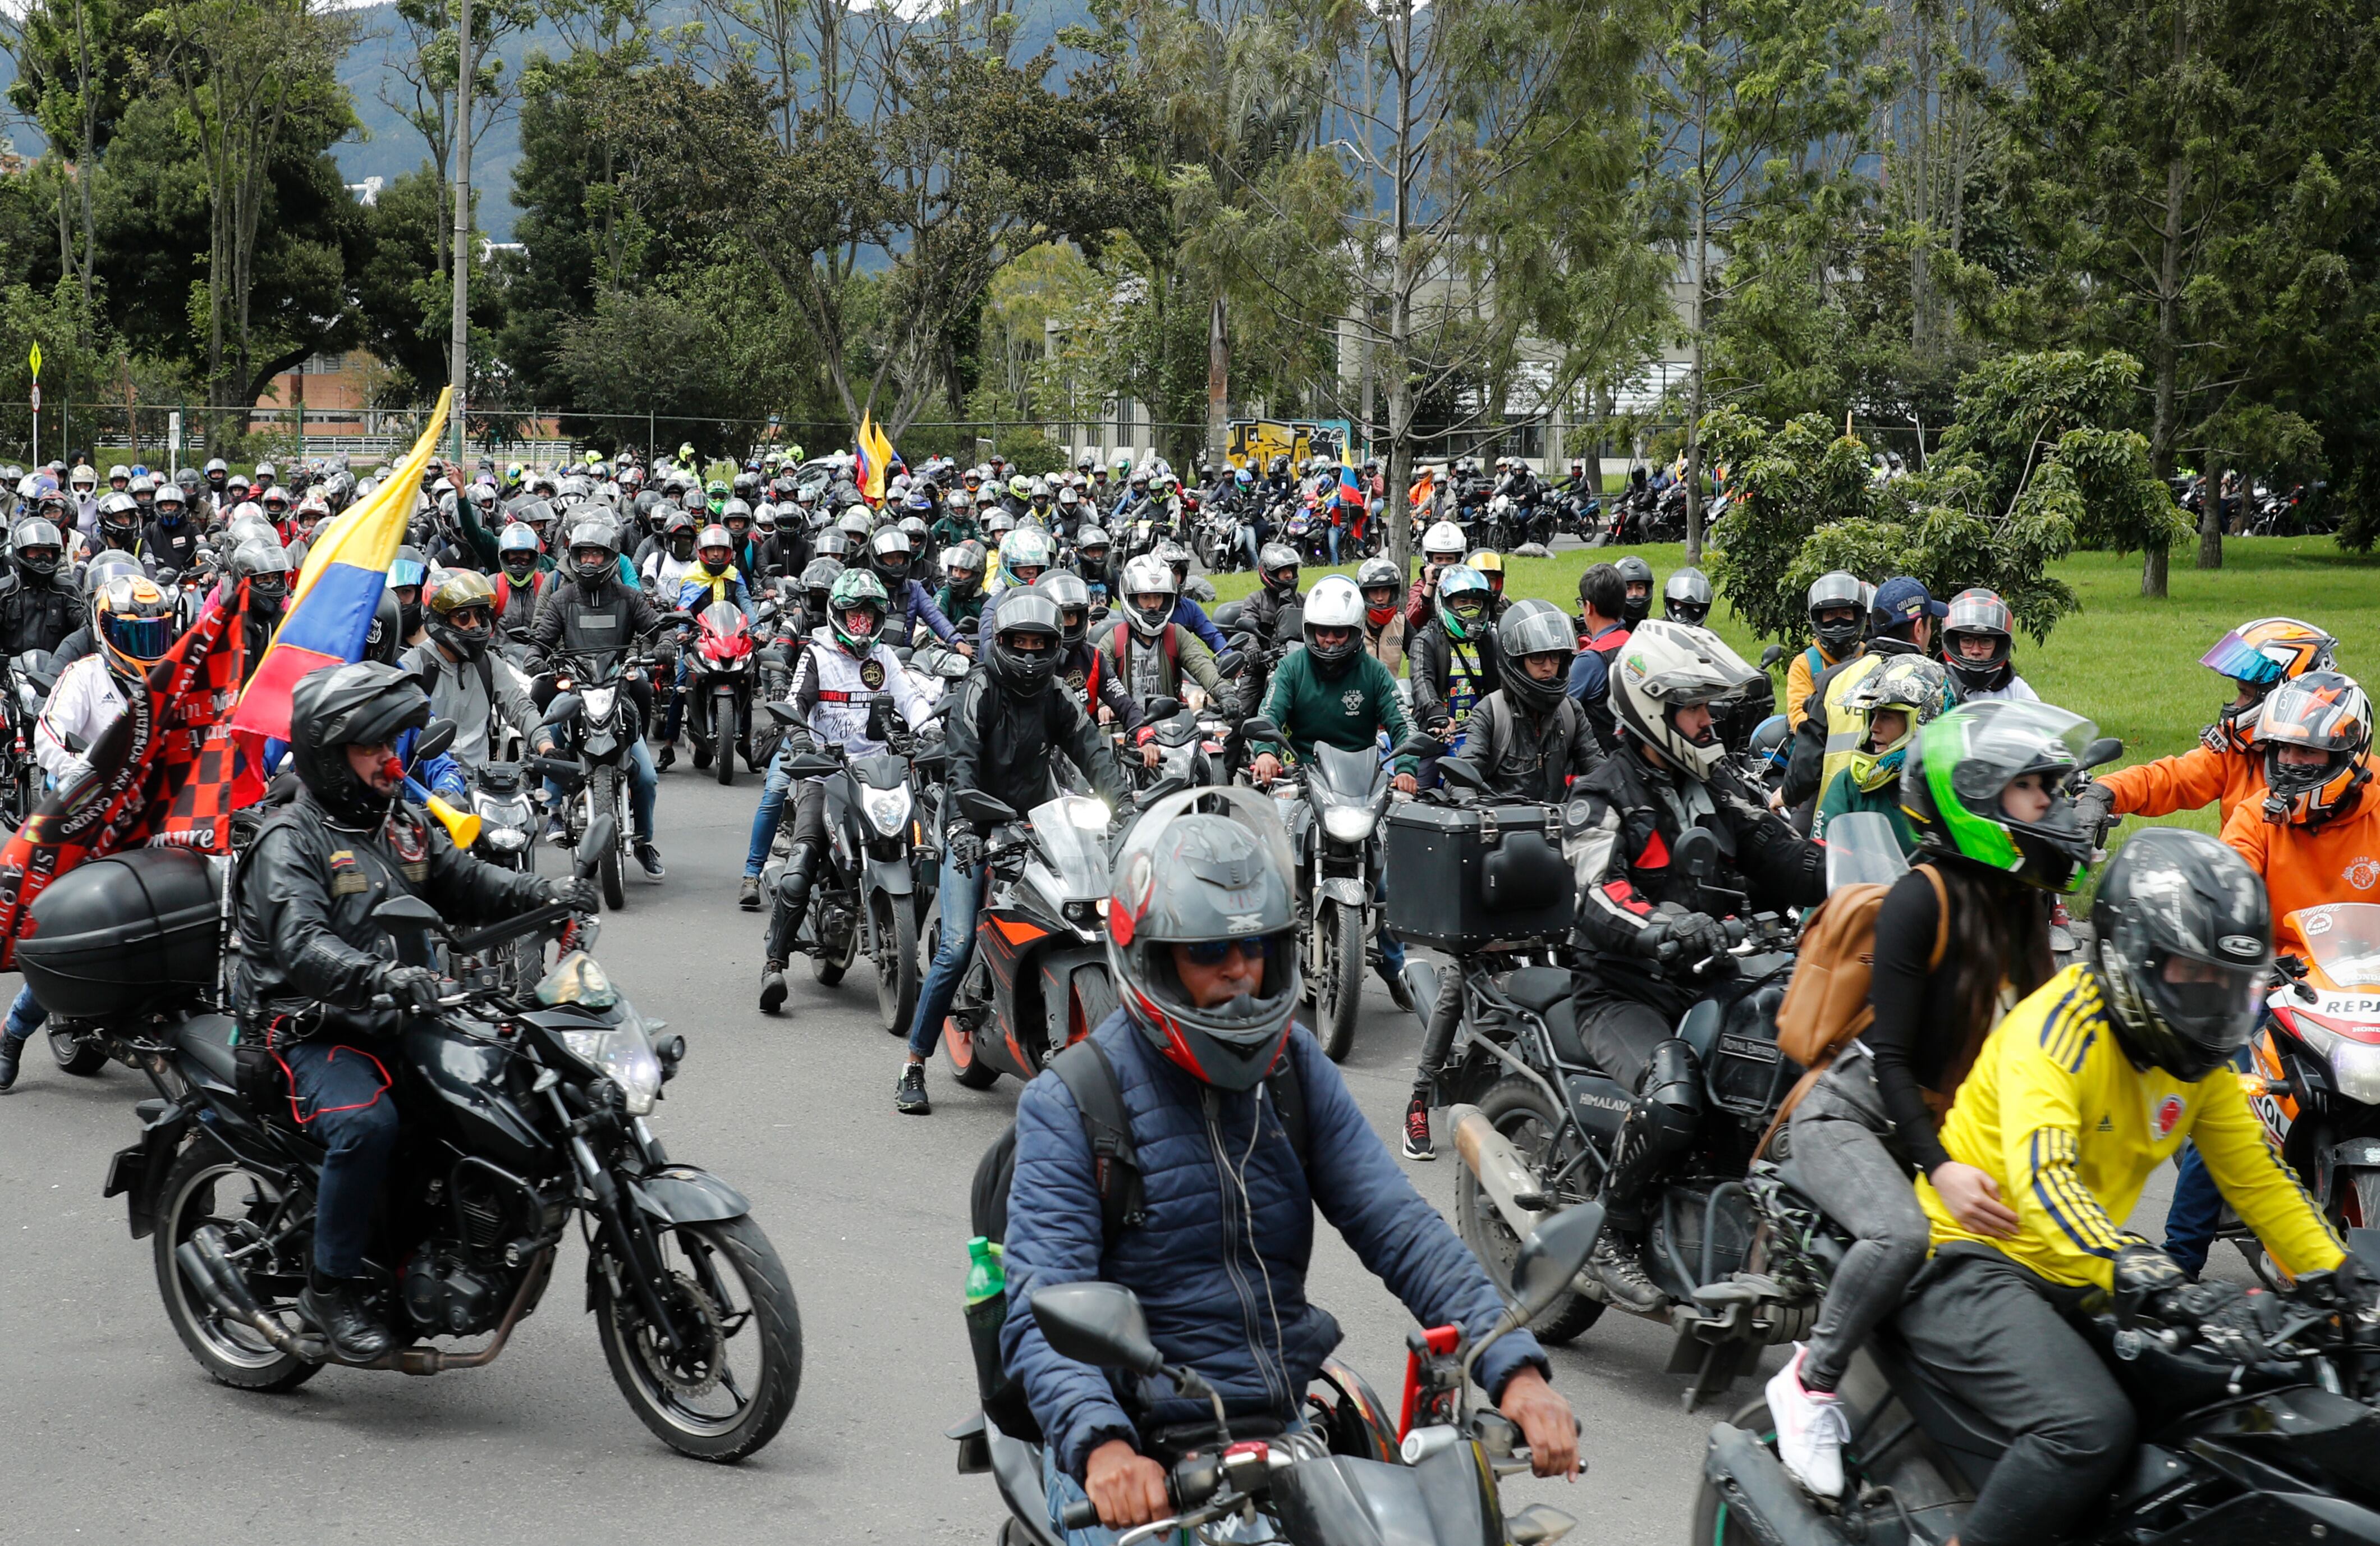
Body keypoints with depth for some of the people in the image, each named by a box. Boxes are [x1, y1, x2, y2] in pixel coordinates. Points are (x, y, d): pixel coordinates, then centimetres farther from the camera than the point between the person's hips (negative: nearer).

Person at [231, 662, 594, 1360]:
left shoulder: (403, 825, 15)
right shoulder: (289, 843, -11)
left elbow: (466, 883, 15)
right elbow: (300, 944, -27)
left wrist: (544, 894, -6)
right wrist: (381, 976, -45)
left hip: (398, 1025, 8)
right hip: (312, 1033, -8)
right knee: (366, 1123, -34)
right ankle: (331, 1287, -17)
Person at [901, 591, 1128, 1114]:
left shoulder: (1055, 699, 9)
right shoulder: (979, 691, -7)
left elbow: (1092, 752, -2)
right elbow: (961, 761, -21)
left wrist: (1123, 807, -19)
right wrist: (962, 825, -36)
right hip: (974, 835, -5)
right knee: (957, 950, -14)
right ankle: (914, 1065, -7)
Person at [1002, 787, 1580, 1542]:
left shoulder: (1295, 1068, 8)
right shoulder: (1069, 1104, -7)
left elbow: (1398, 1227, 0)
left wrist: (1514, 1367, -15)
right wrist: (1102, 1448, -36)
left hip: (1288, 1425, 4)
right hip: (1144, 1457, -4)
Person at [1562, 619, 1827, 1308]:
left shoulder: (1719, 786, 18)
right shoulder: (1602, 796, -5)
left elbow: (1783, 855, 11)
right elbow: (1601, 897, -22)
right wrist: (1668, 929, -43)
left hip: (1710, 985, 7)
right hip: (1623, 993, -6)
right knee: (1671, 1098, -34)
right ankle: (1612, 1238, -13)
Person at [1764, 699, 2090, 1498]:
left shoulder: (2023, 902, 7)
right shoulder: (1922, 898, -18)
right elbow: (1888, 1056, -22)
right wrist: (1940, 1170, -34)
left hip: (1951, 1127, 8)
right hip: (1851, 1116, -8)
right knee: (1902, 1235, -36)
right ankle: (1809, 1383, -18)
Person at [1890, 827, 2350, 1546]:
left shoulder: (2196, 1055, 5)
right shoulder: (2056, 1027, -21)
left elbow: (2256, 1176, 13)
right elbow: (2043, 1178, -35)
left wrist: (2338, 1277, 1)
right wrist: (2147, 1277, -48)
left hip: (2077, 1277, 9)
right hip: (1970, 1264, -9)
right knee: (2092, 1426, -31)